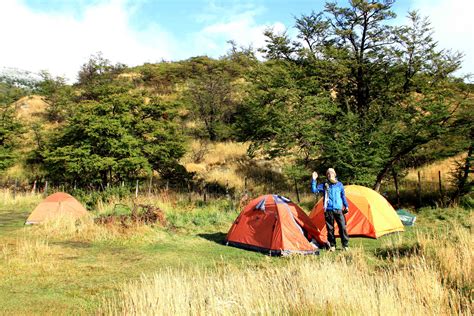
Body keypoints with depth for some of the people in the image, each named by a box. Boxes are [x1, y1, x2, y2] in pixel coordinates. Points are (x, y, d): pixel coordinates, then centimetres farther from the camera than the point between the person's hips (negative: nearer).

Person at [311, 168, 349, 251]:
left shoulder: (339, 184, 10)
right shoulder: (324, 185, 6)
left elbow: (343, 196, 17)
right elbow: (314, 190, -2)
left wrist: (346, 206, 12)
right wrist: (314, 180, -12)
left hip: (338, 209, 0)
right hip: (328, 210, 0)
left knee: (343, 227, -4)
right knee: (330, 228, 4)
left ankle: (345, 245, 7)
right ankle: (332, 246, 15)